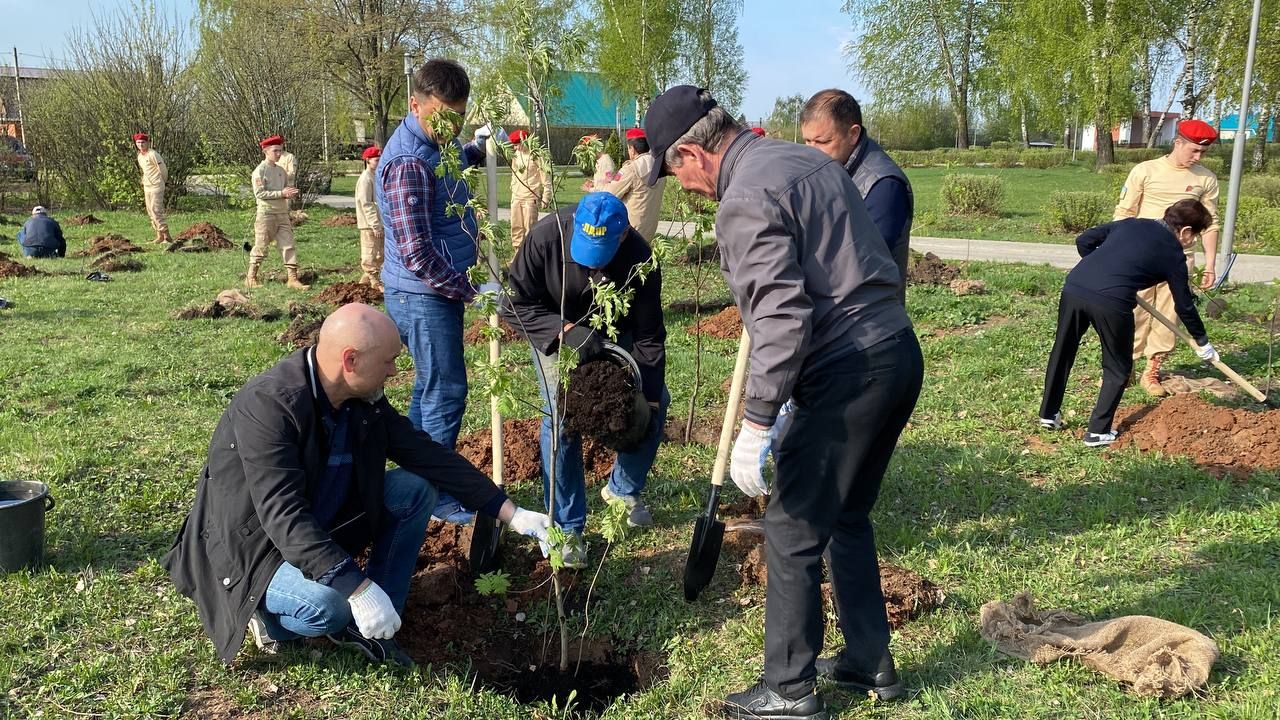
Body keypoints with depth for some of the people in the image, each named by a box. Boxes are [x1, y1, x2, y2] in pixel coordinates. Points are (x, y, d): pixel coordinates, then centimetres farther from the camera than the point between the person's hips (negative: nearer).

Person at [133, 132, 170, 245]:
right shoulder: (139, 156, 13)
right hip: (146, 187, 9)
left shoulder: (153, 154, -13)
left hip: (156, 186, -9)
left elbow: (163, 170, -9)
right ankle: (159, 236, 12)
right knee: (150, 211, 7)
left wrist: (163, 181, 4)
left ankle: (166, 236, -14)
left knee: (156, 210, -15)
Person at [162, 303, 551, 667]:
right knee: (328, 605, -35)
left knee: (416, 489, -6)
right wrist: (358, 588, -43)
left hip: (321, 524, 8)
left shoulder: (364, 399, -7)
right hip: (252, 546, -8)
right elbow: (283, 516, -36)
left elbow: (426, 454, -3)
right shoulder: (268, 404, -30)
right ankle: (268, 612, 1)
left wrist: (510, 512, -7)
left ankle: (370, 627, -2)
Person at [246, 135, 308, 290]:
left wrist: (291, 193, -5)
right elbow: (259, 193, -17)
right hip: (266, 214, -6)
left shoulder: (281, 170, 13)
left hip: (282, 213, 6)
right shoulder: (260, 170, -8)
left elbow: (287, 188, 20)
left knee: (288, 246, 1)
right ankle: (251, 278, 13)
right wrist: (282, 193, -21)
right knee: (260, 247, 1)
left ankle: (292, 278, 1)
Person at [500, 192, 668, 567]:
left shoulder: (639, 258, -31)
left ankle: (624, 489, 23)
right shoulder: (545, 237, -35)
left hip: (616, 332, 3)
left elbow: (649, 336, -21)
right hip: (557, 332, -2)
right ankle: (567, 528, -5)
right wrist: (567, 330, -41)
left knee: (656, 401, -2)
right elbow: (515, 305, -27)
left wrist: (649, 396, -22)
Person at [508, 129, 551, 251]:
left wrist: (546, 197, -12)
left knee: (530, 228, -6)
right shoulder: (515, 155, 12)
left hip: (530, 198, -7)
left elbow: (546, 179, -9)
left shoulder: (536, 156, -9)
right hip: (516, 198, 7)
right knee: (516, 227, 9)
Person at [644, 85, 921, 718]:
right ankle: (869, 663, 34)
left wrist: (757, 422, -20)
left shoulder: (745, 200, -15)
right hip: (898, 352, 10)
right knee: (847, 517, 22)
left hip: (849, 374, -10)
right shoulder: (804, 157, 14)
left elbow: (782, 320, -24)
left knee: (792, 531, 4)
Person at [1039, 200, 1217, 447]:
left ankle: (1049, 414, 33)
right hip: (1111, 302, -4)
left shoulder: (1129, 223, 25)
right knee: (1118, 369, 17)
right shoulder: (1173, 254, 15)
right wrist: (1202, 342, 35)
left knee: (1062, 352, 23)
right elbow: (1184, 305, 22)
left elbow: (1084, 241, 21)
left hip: (1074, 286, 4)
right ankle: (1099, 431, 16)